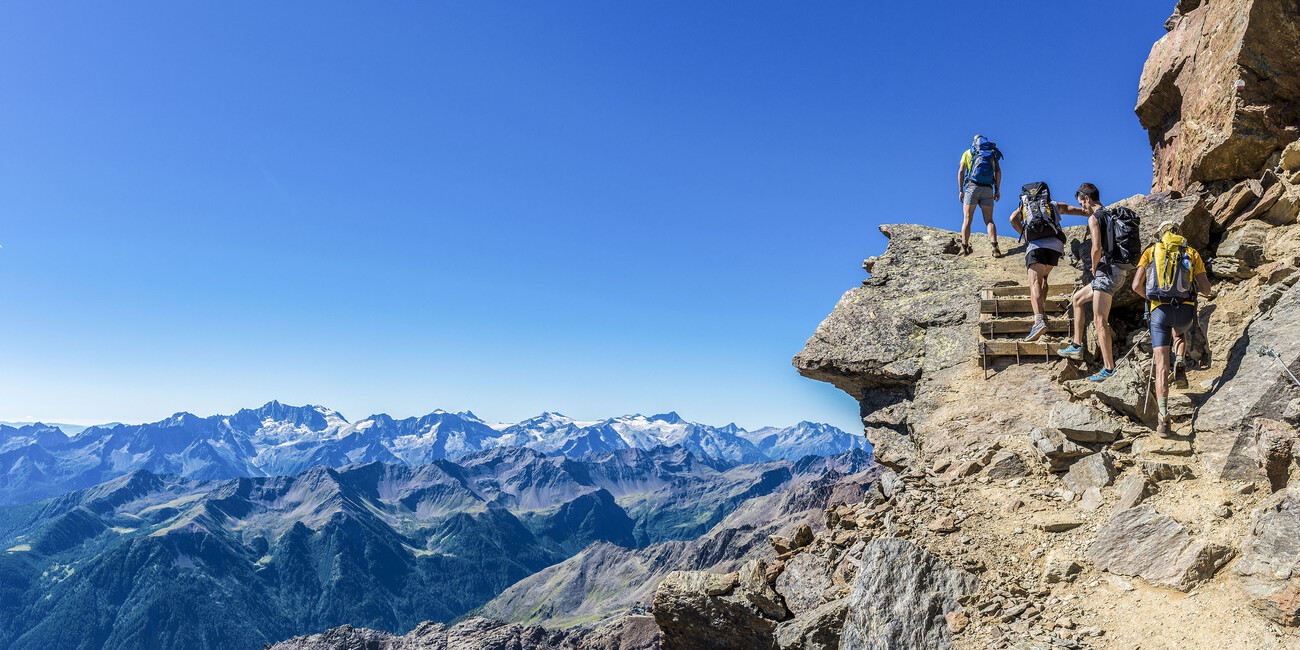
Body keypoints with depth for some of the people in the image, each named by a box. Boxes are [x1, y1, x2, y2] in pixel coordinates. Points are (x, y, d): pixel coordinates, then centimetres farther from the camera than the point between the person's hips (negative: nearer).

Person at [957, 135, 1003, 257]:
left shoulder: (967, 152, 15)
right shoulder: (992, 152, 18)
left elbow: (961, 171, 3)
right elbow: (998, 171, 5)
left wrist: (960, 191, 2)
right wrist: (998, 190, 5)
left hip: (972, 187, -1)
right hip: (988, 189, 1)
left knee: (967, 220, 1)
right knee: (989, 220, 3)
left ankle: (965, 248, -11)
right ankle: (995, 247, -16)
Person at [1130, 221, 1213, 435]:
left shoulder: (1150, 251, 13)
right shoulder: (1191, 253, 14)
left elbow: (1136, 285, 3)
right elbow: (1205, 289, 9)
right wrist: (1209, 293, 34)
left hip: (1160, 311, -1)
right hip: (1185, 311, 1)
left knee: (1161, 364, -5)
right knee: (1181, 330, 41)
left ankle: (1163, 418, -17)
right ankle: (1180, 361, 14)